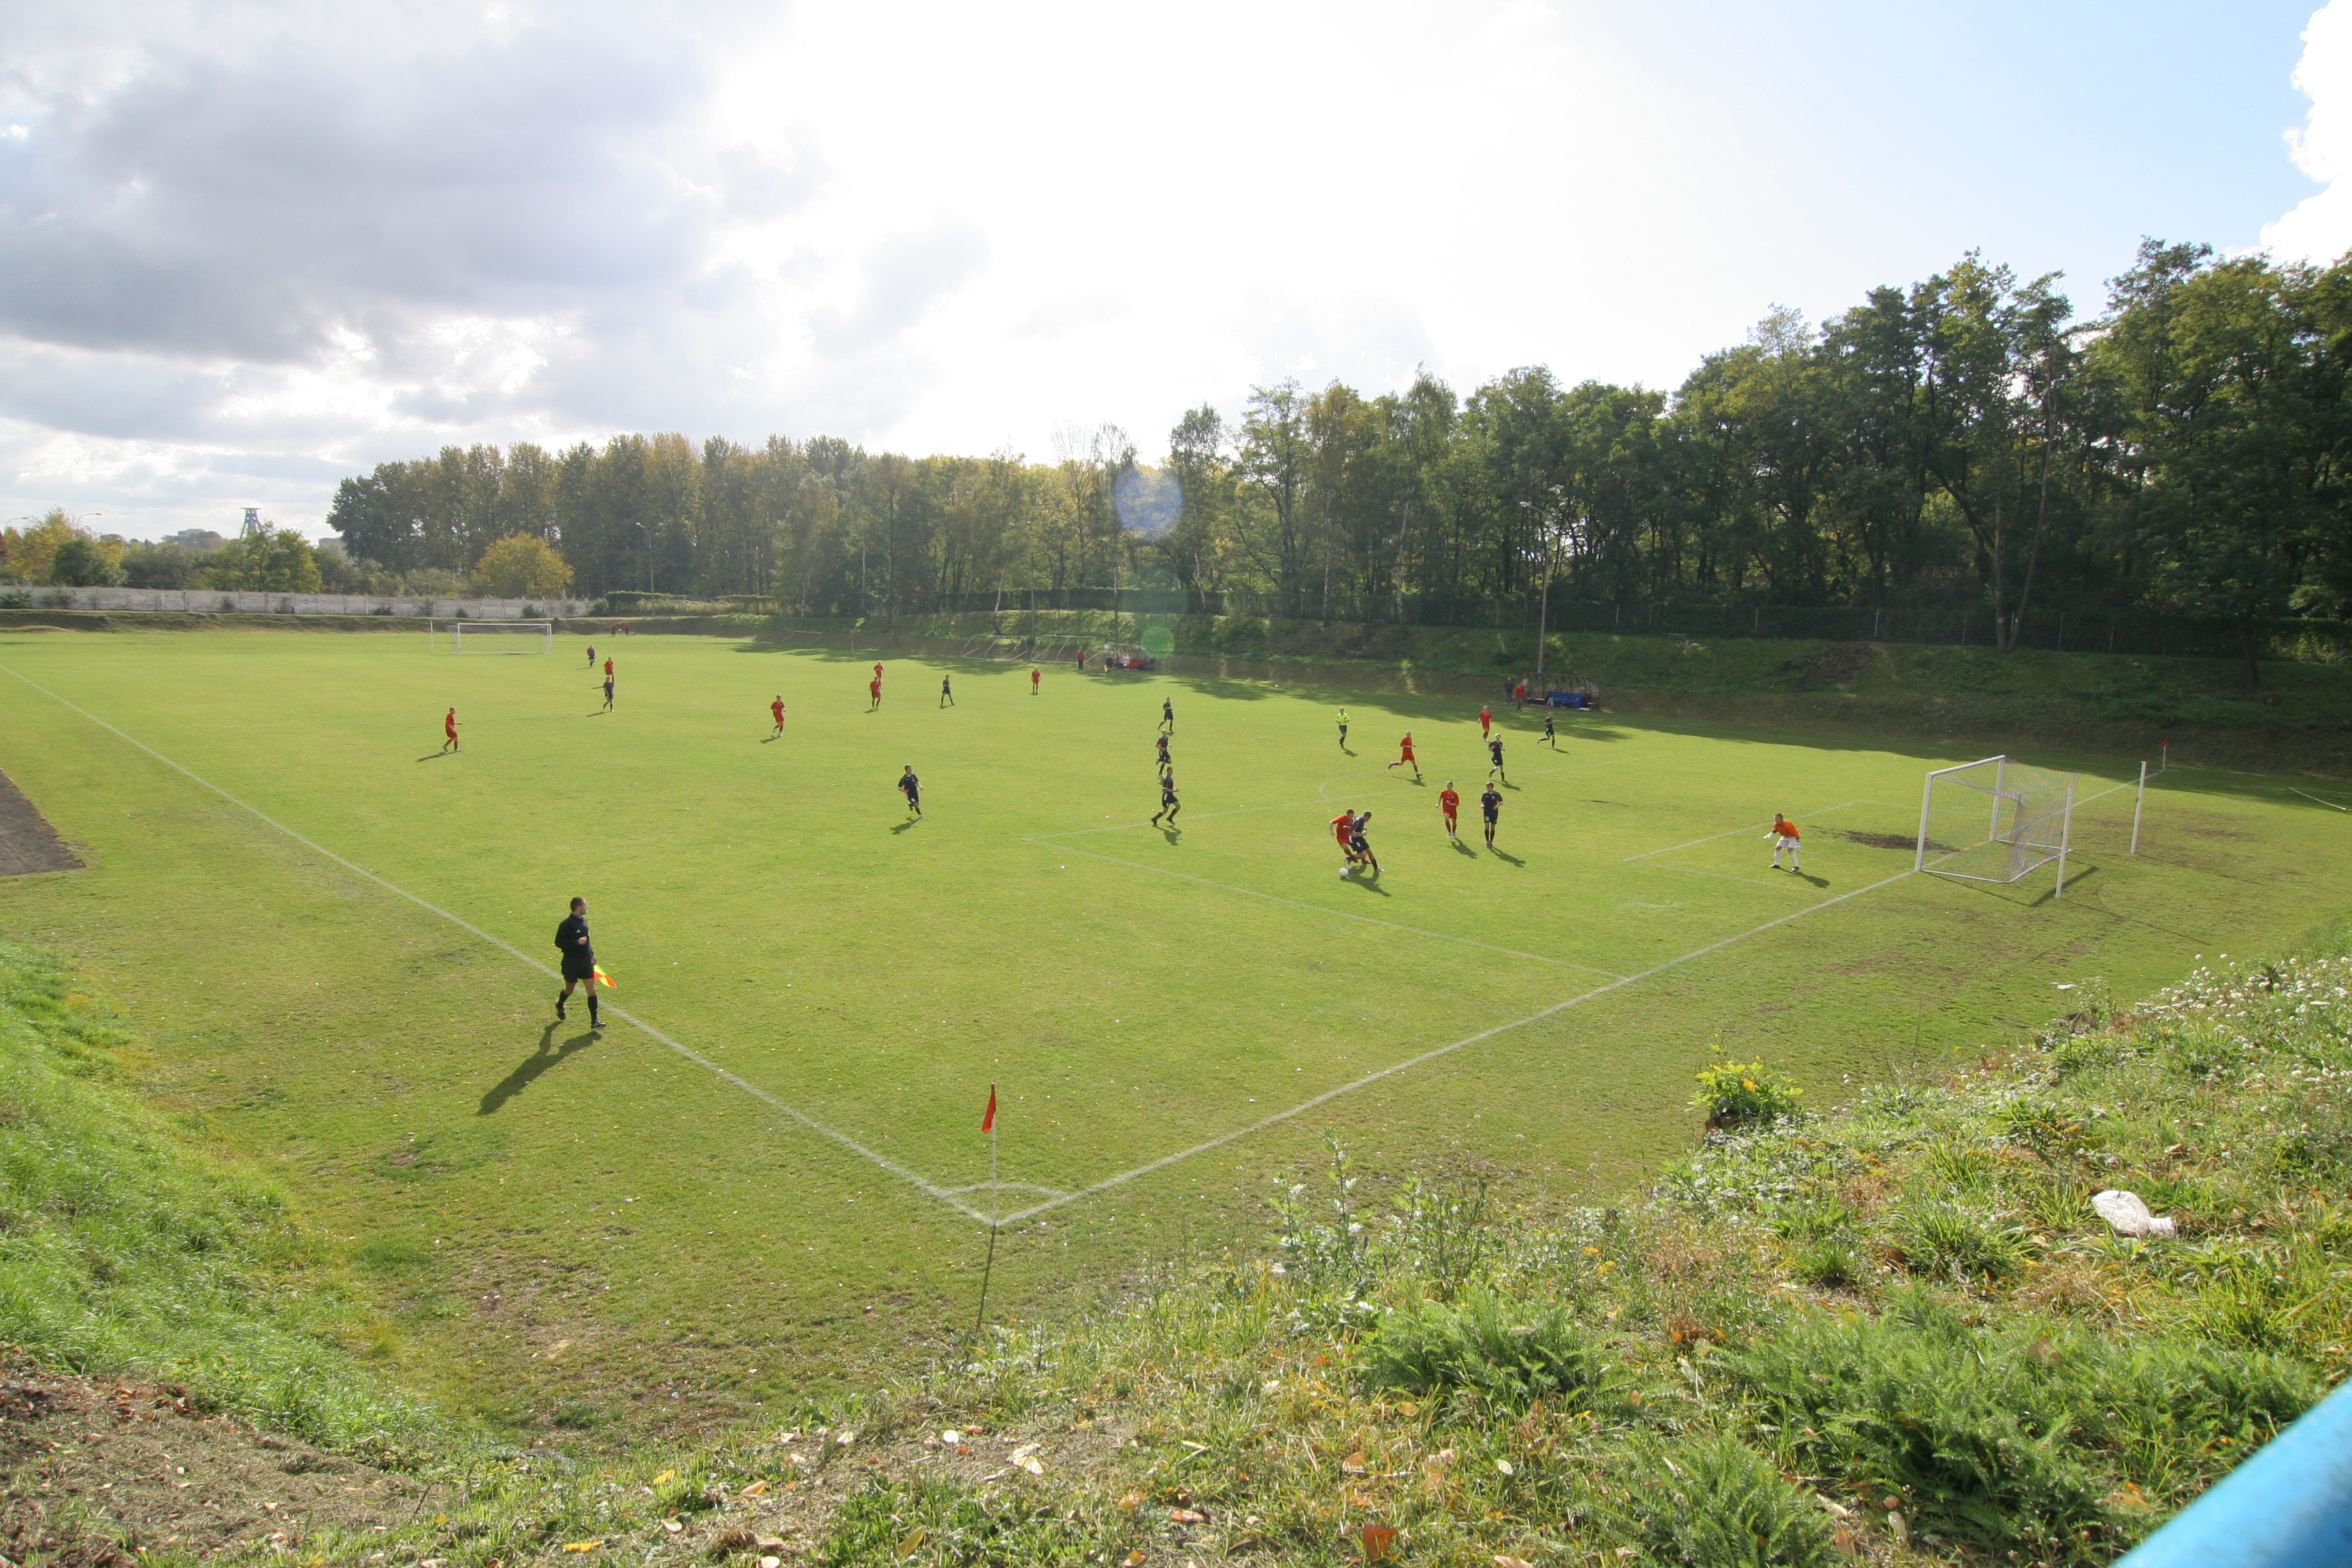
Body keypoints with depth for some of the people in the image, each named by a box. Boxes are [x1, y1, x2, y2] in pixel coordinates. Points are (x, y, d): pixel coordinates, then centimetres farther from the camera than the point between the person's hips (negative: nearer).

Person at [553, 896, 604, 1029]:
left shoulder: (583, 921, 8)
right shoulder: (567, 924, -16)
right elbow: (558, 943, -17)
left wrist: (592, 954, 21)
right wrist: (577, 942, -25)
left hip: (586, 961, 6)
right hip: (572, 962, -5)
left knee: (592, 990, -3)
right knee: (569, 990, 14)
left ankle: (594, 1021, -2)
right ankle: (559, 1005, 48)